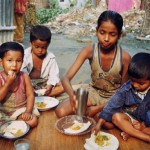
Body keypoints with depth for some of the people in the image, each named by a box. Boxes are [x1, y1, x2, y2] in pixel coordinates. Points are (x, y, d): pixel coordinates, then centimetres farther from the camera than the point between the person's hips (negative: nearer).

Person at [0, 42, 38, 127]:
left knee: (33, 121, -21)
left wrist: (28, 111, -18)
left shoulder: (24, 77, -8)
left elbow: (30, 95, -7)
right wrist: (8, 83, -27)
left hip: (21, 110, 3)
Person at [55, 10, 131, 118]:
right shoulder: (89, 51, -20)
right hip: (93, 91, 1)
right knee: (61, 112, -18)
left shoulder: (125, 57, -23)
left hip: (113, 98, 0)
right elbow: (66, 78, -25)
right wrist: (72, 94, -48)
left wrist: (99, 108, -21)